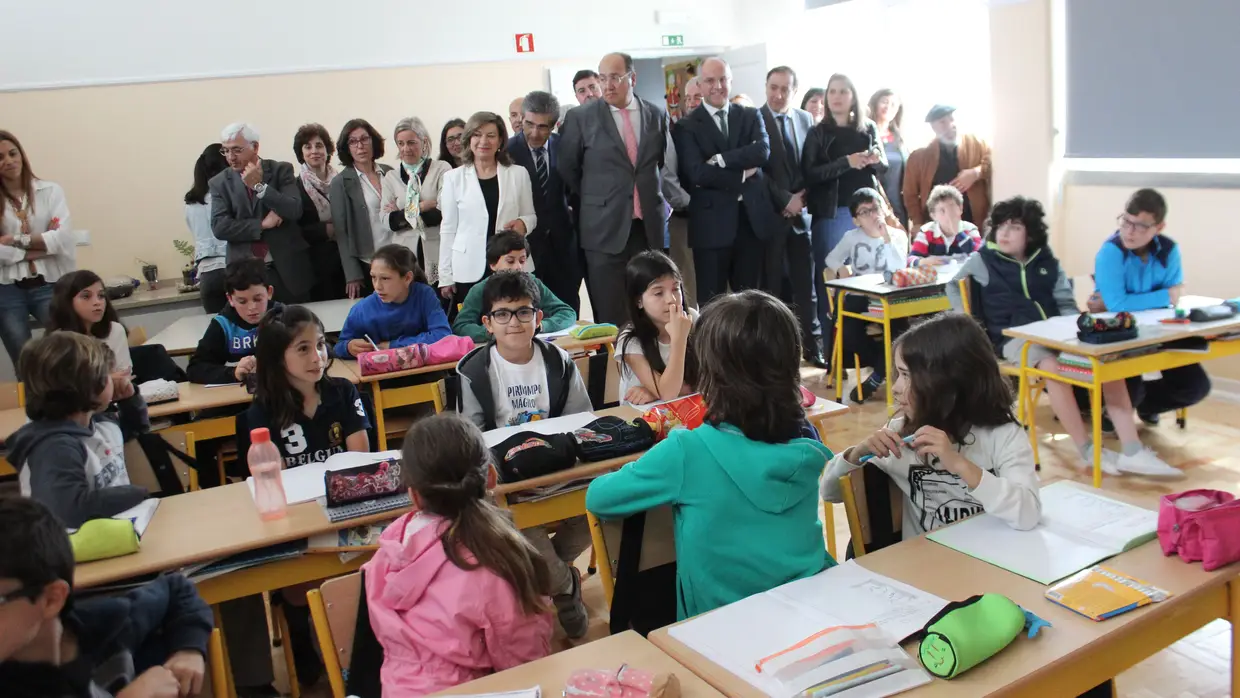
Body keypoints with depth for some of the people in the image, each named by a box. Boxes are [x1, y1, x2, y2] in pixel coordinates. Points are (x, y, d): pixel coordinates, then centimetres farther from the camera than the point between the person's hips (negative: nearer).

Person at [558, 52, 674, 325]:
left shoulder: (656, 115, 8)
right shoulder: (580, 117, -1)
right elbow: (567, 169, 5)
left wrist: (652, 198, 13)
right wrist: (594, 201, 10)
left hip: (649, 226, 3)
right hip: (605, 227, -2)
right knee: (609, 315, 0)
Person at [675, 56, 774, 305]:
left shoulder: (751, 116, 11)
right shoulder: (688, 126, 0)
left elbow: (763, 150, -9)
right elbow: (698, 173, -14)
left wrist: (721, 159, -16)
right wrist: (742, 175, -9)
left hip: (752, 218, 3)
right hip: (712, 223, -3)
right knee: (711, 301, 5)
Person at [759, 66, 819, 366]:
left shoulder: (805, 119, 11)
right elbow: (756, 169, -10)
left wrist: (802, 196, -4)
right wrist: (785, 200, -13)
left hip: (800, 211, 4)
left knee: (805, 283, 7)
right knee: (770, 283, 2)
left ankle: (810, 344, 14)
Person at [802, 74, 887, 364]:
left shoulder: (868, 128, 10)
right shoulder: (817, 134, 1)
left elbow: (884, 167, 15)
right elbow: (810, 174, -9)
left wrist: (876, 159, -9)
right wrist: (846, 162, -20)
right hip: (831, 215, -3)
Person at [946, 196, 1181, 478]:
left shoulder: (1046, 261, 15)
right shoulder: (983, 260, 6)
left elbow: (1066, 304, 14)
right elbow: (954, 287, 19)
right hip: (1015, 338, -4)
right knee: (1053, 365, -37)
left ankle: (1132, 452, -24)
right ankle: (1087, 450, -29)